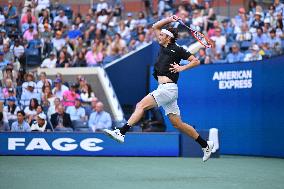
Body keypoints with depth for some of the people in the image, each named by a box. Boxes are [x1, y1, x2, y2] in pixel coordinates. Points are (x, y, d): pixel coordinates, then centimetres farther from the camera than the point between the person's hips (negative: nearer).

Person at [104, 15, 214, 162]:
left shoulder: (177, 49, -3)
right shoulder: (163, 46, 17)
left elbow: (196, 61, -2)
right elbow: (155, 27, 25)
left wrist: (181, 68, -11)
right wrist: (169, 19, 15)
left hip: (168, 88, -8)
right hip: (163, 89, 8)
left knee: (141, 105, -19)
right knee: (178, 124, 8)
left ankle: (121, 133, -28)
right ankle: (205, 145, 14)